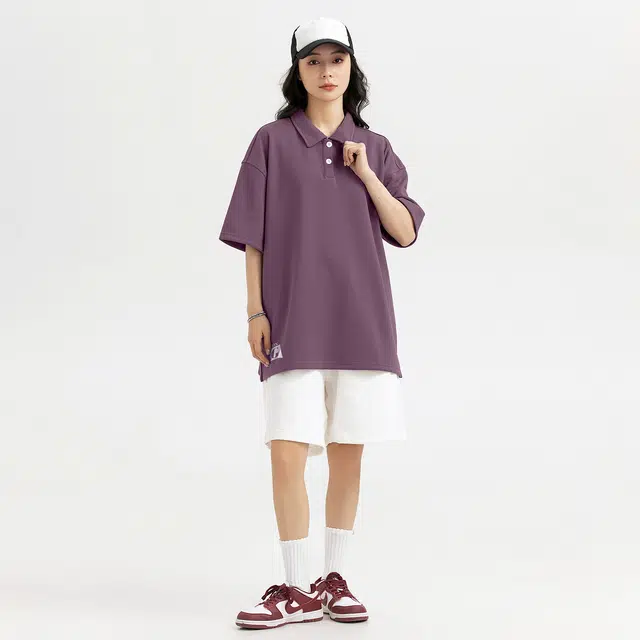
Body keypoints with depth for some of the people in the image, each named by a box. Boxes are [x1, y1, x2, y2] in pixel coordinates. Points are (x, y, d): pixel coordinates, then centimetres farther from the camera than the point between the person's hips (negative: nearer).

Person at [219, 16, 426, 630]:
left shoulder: (374, 148, 11)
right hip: (292, 321, -2)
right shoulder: (273, 141, 4)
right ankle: (297, 589, 4)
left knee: (347, 457, 5)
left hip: (360, 321, 2)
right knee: (287, 455, -8)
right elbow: (253, 237, 3)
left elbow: (405, 232, 5)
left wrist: (365, 174, -5)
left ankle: (333, 579, 19)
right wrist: (255, 313, -4)